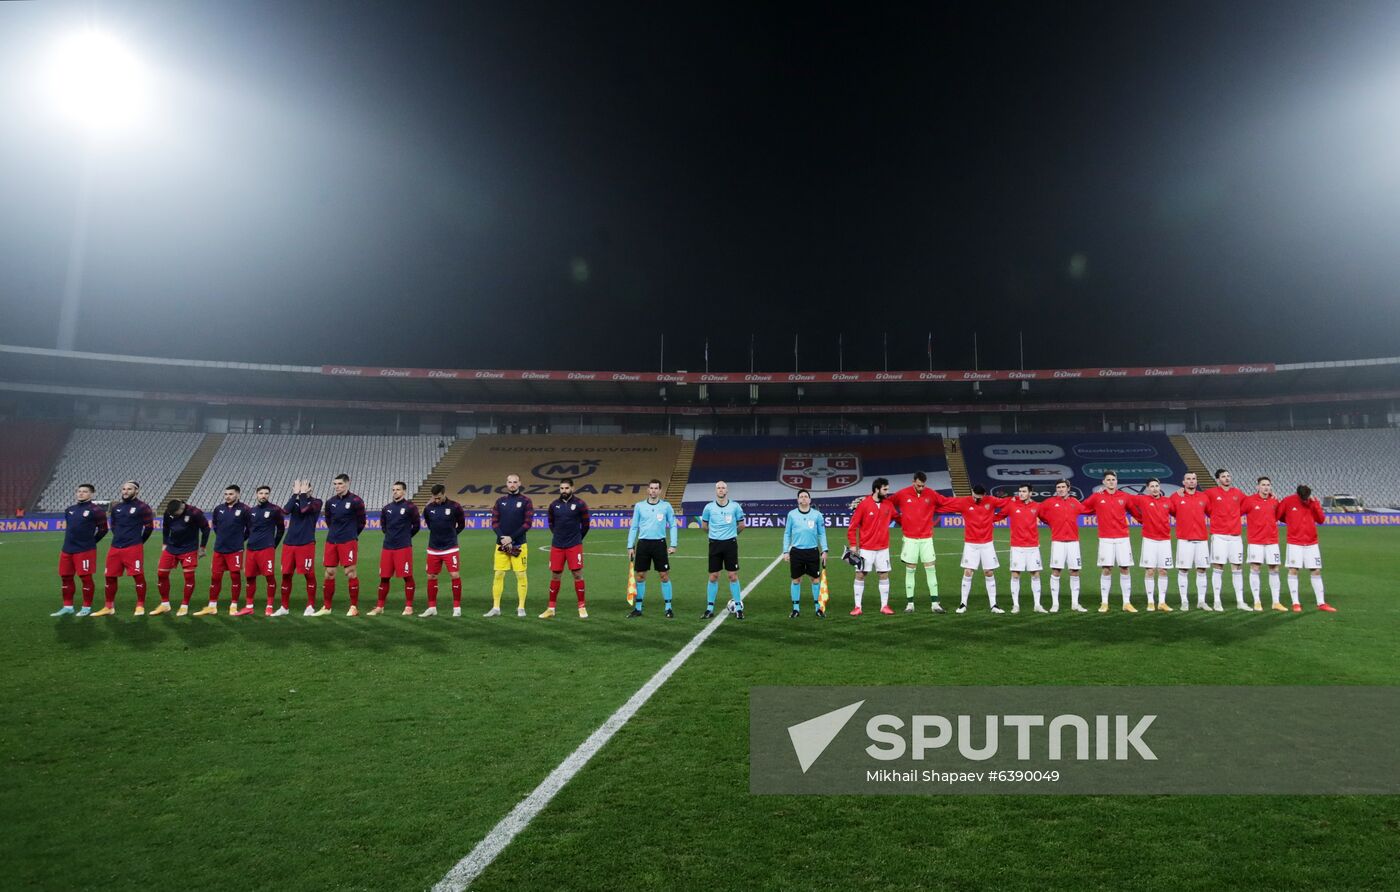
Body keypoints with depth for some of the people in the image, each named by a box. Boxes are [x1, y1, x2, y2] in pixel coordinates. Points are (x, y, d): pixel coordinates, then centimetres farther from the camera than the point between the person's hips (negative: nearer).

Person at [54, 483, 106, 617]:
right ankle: (68, 607, 21)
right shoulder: (69, 510, 12)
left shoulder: (95, 510, -8)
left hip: (85, 550, -7)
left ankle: (87, 607, 9)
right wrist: (71, 540, 17)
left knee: (86, 577, -1)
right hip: (67, 549, 7)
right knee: (65, 577, 10)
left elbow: (103, 529, -4)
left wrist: (90, 542, 2)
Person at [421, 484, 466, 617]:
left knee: (455, 575, -8)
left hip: (450, 548, -3)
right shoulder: (428, 508, 0)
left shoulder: (454, 507, -8)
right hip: (433, 549, 3)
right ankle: (432, 608, 19)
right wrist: (437, 534, 12)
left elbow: (461, 525, 5)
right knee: (431, 577, 8)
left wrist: (451, 535, 7)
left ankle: (457, 607, 3)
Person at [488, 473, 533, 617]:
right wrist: (502, 538, -9)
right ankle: (495, 607, 10)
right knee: (498, 575, 2)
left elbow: (528, 523, -6)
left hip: (518, 545, -3)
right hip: (501, 545, 3)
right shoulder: (500, 501, 9)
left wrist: (511, 538, -11)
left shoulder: (526, 501, 0)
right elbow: (494, 522, 7)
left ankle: (521, 607, 8)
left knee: (521, 575, -1)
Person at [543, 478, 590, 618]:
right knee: (555, 575, 7)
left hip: (574, 546, -3)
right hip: (557, 546, 3)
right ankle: (551, 608, 16)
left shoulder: (579, 504, -5)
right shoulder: (554, 505, 4)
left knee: (577, 574, -3)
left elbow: (585, 524, 4)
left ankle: (582, 607, 7)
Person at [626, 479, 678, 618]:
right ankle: (638, 608, 17)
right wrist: (630, 546, 4)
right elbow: (634, 527, 8)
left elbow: (672, 526, 4)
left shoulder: (666, 506, 1)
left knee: (664, 576, 0)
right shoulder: (639, 506, 4)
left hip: (659, 543, -1)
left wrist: (673, 545, -4)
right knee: (640, 576, 5)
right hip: (643, 544, 1)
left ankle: (668, 608, 11)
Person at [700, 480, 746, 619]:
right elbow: (704, 525, 14)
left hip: (730, 543, -1)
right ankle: (709, 608, 13)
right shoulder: (709, 507, 0)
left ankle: (738, 608, 11)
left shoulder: (735, 506, -2)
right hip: (715, 544, 1)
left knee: (733, 576, 1)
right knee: (713, 576, 4)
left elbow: (741, 525, 10)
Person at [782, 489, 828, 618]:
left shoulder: (817, 514, 1)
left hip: (813, 551, 0)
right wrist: (785, 551, 1)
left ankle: (818, 607, 18)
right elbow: (787, 534, 6)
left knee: (816, 579, 5)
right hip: (796, 551, 0)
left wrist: (824, 550, -1)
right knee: (796, 580, 6)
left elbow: (822, 534, 5)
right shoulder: (792, 514, 1)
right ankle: (796, 608, 16)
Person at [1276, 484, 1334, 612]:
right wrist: (1291, 522, 3)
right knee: (1293, 571, -5)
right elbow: (1276, 515, 2)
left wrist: (1315, 504, -13)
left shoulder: (1313, 502, 3)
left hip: (1312, 543, 3)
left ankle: (1321, 603, 12)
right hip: (1294, 543, -3)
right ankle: (1295, 603, 2)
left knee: (1316, 571, 5)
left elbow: (1321, 520, -5)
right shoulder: (1288, 501, -6)